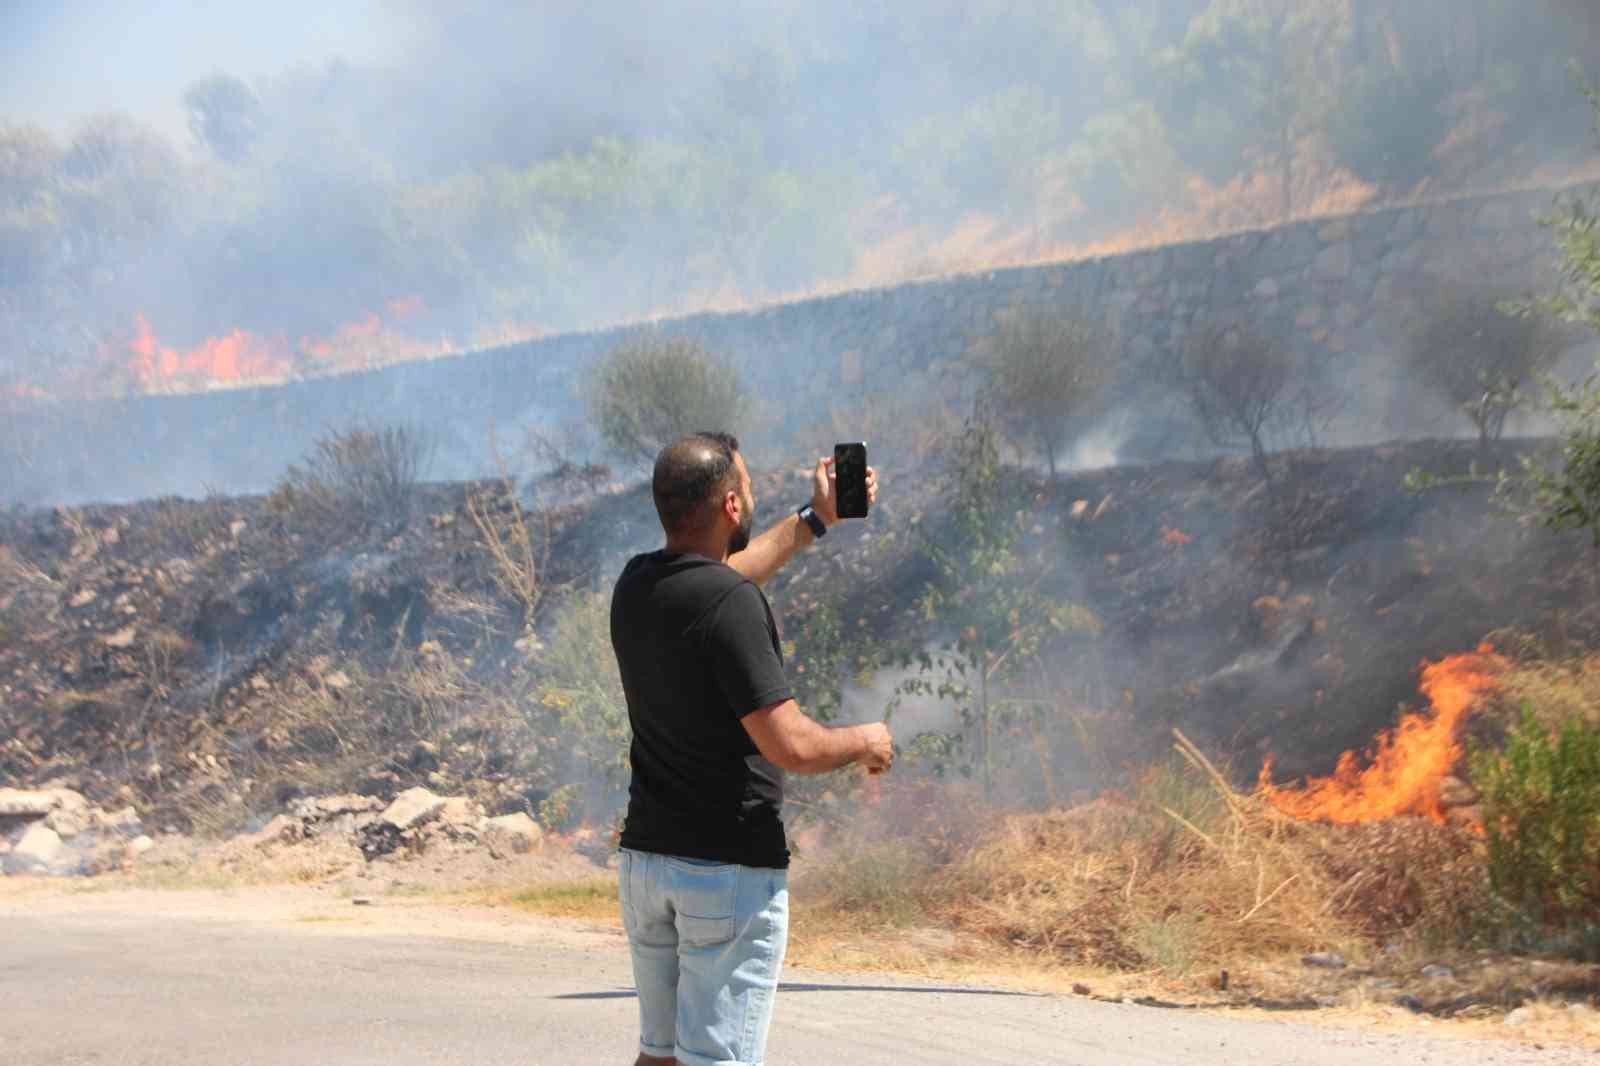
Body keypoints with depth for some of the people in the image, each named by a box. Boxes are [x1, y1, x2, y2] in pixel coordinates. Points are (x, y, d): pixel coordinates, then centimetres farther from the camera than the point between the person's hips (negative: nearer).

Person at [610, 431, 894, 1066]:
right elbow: (790, 746, -22)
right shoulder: (732, 605, -19)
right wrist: (865, 741, -2)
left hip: (644, 857, 8)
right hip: (731, 870, -8)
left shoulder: (636, 586, 6)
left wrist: (815, 520, 36)